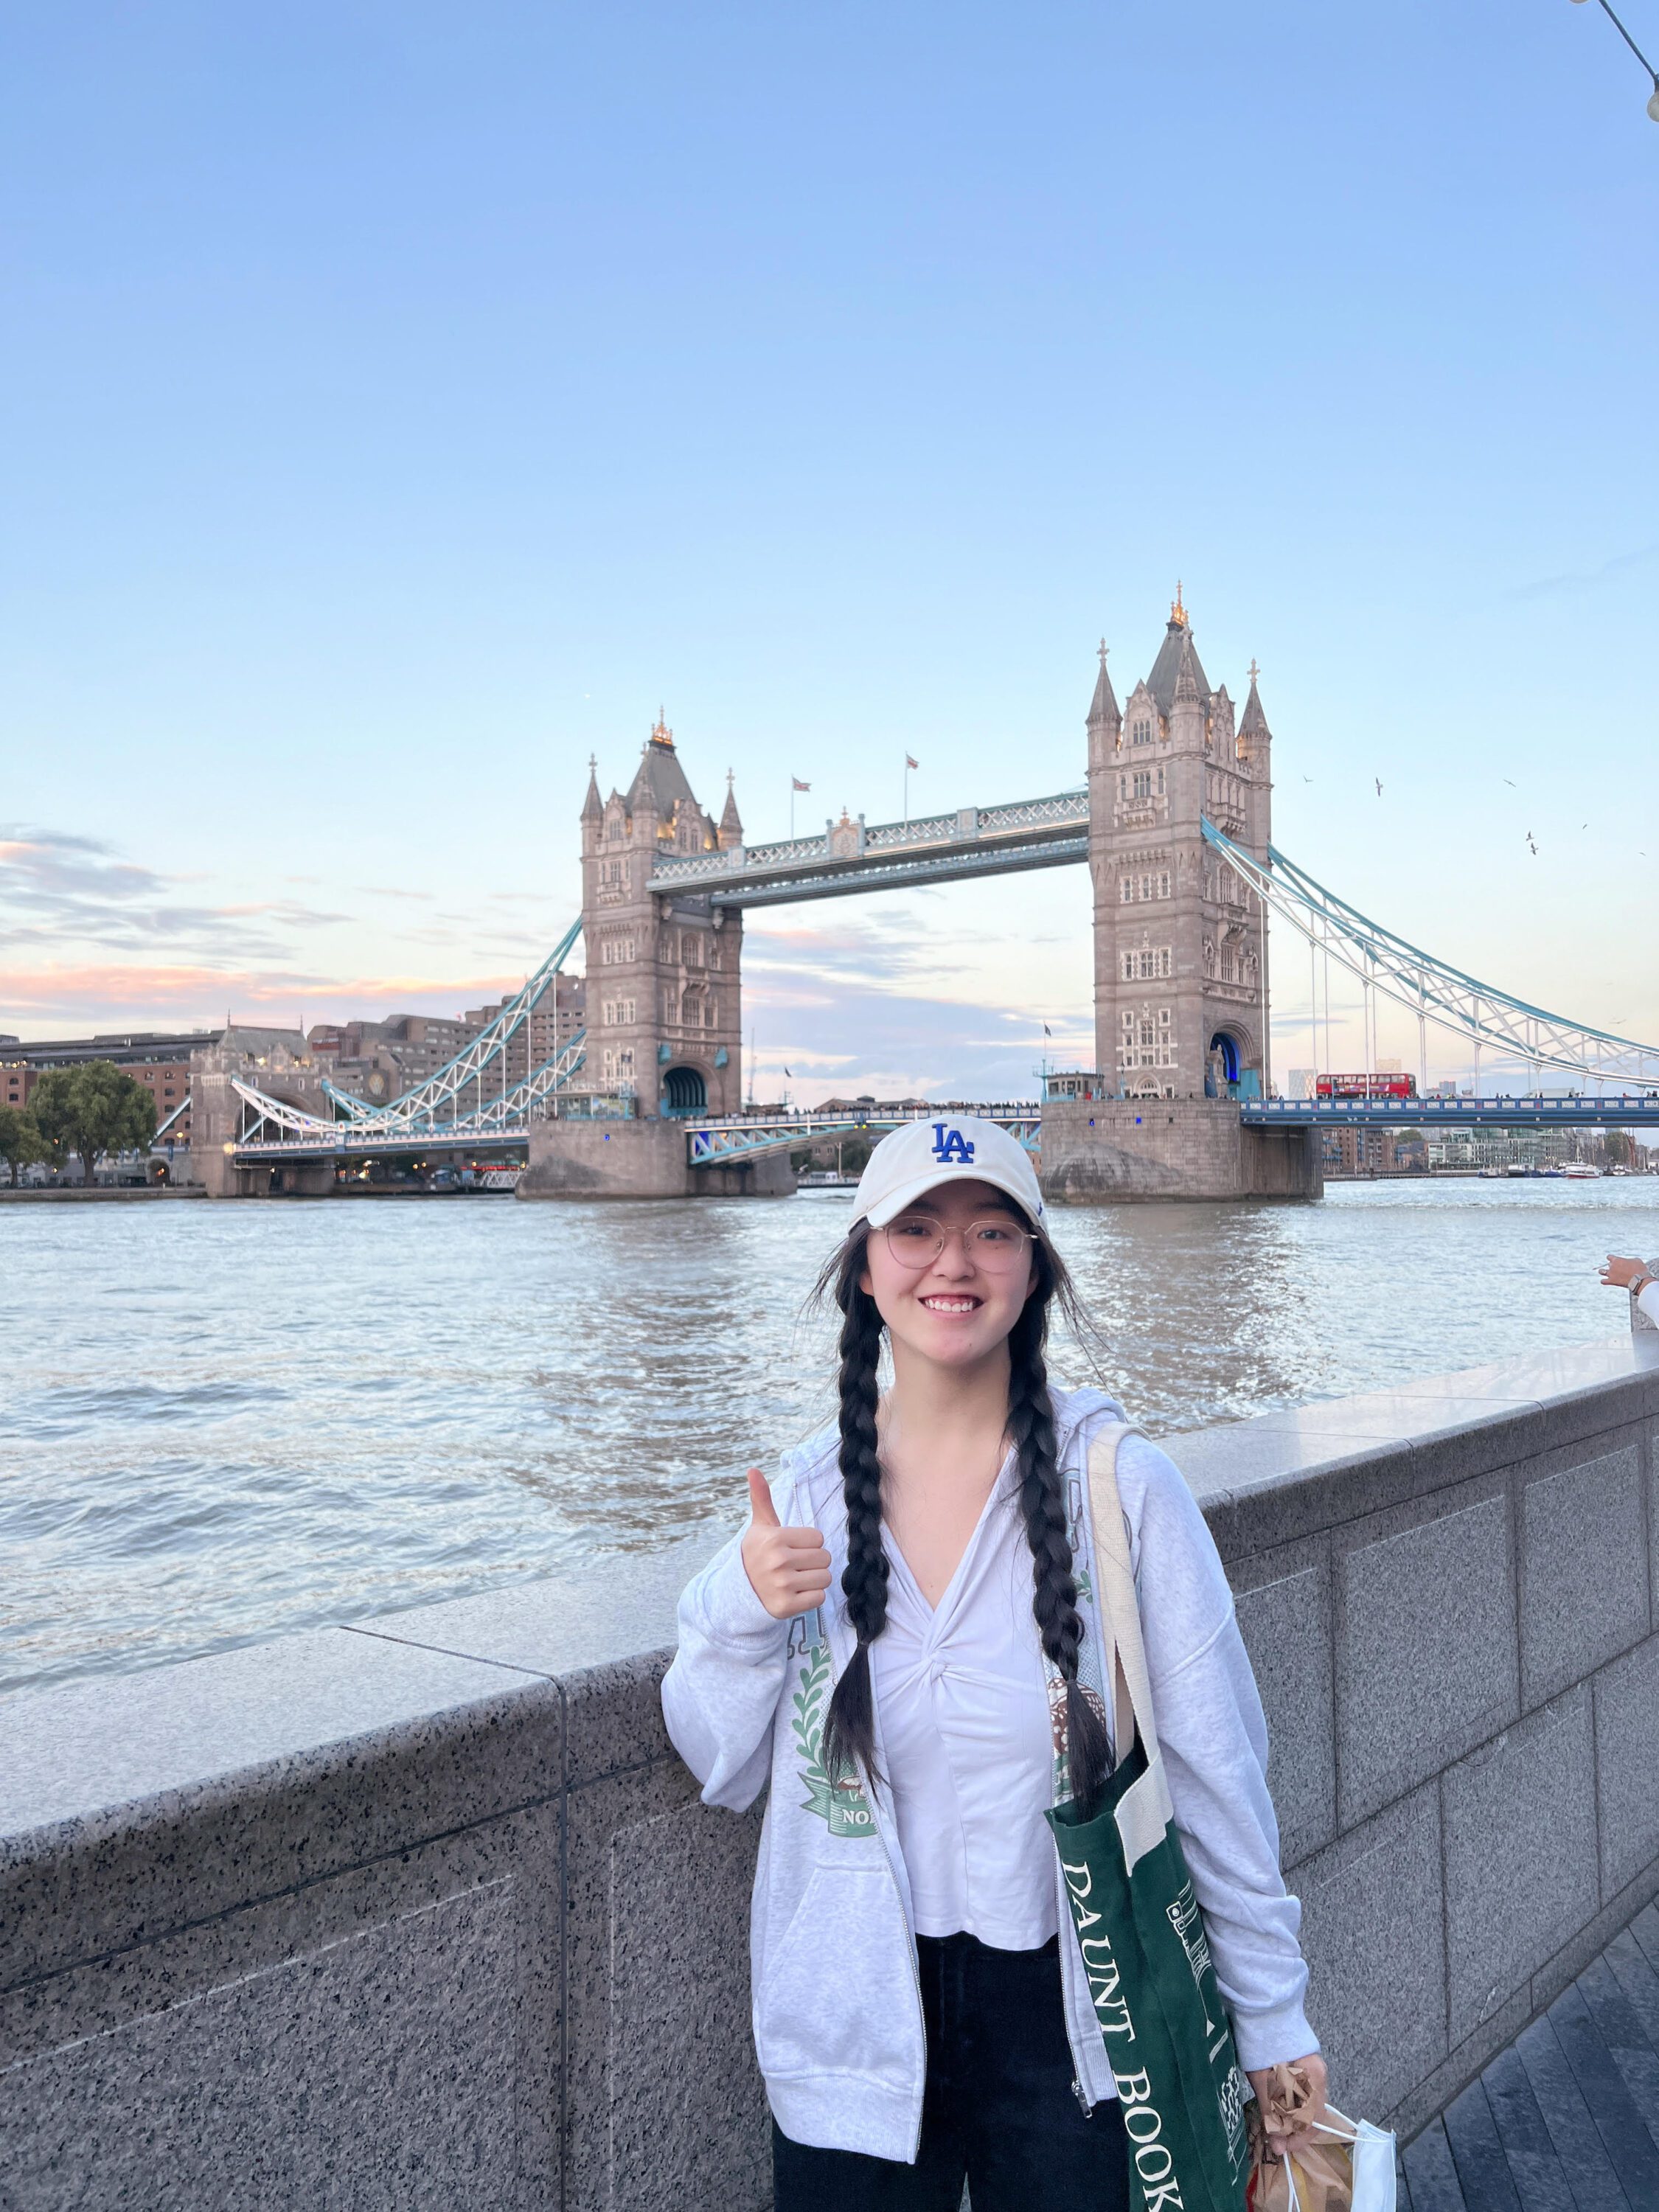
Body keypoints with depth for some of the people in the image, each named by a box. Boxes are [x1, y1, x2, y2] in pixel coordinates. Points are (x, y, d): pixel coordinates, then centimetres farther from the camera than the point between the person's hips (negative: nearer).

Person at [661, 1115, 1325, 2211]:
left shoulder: (1124, 1485, -13)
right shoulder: (804, 1498, -5)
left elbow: (1214, 1769, -6)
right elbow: (727, 1772, 1)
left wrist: (1272, 2013, 0)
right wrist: (742, 1615, -16)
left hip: (1072, 2028, -2)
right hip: (855, 2029, 2)